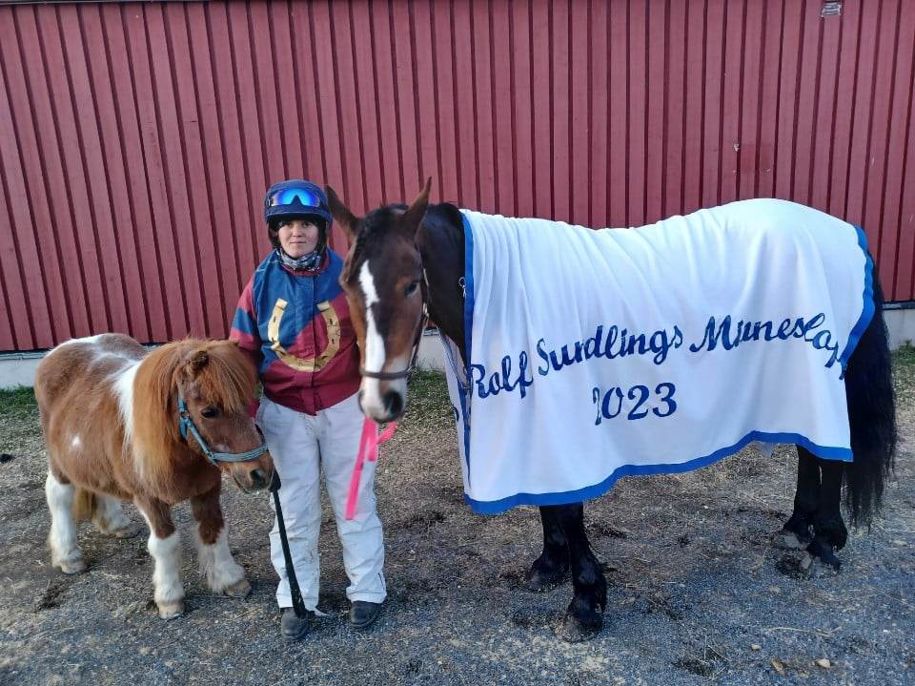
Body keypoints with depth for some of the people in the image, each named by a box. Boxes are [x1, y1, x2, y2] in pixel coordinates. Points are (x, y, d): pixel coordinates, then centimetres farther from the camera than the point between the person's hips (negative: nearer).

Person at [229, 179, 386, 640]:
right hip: (284, 413, 1)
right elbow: (242, 355, 0)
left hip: (345, 407, -1)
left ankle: (367, 589, 32)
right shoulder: (262, 284, -5)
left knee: (354, 502, 13)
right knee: (295, 509, 14)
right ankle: (296, 597, 33)